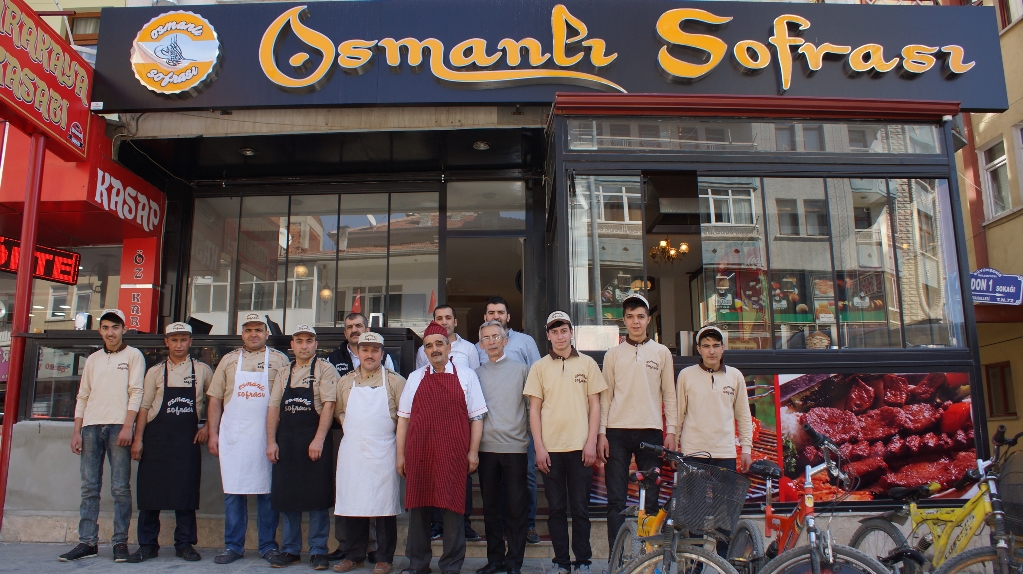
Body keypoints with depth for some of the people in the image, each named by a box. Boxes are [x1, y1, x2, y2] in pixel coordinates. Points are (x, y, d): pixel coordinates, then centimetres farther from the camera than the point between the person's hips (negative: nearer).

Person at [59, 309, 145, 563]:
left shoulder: (133, 355, 5)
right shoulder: (93, 359, 19)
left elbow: (136, 393, -4)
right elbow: (83, 396, 17)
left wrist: (127, 427, -13)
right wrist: (76, 431, 8)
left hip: (118, 426, -5)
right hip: (91, 427, 5)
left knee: (120, 487, -4)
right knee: (89, 487, 4)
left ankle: (120, 542, 1)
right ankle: (87, 542, 9)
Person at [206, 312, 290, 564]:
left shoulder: (279, 360, 5)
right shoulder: (229, 360, 11)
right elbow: (215, 399, 10)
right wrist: (213, 434, 3)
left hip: (267, 437, -2)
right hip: (233, 436, 2)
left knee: (267, 491, 4)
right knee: (233, 491, 7)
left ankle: (268, 545, 15)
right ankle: (233, 546, 18)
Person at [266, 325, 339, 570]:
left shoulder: (325, 369, -2)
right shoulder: (283, 373, 14)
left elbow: (328, 405, -11)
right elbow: (273, 408, 11)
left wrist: (318, 440, -17)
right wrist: (271, 441, 2)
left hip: (315, 441, -5)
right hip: (286, 442, 5)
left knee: (317, 498, 1)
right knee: (286, 497, 9)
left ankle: (318, 551, 11)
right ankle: (290, 549, 21)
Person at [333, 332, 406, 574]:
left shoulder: (394, 381, 1)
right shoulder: (345, 382, 11)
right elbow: (338, 411, 19)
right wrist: (349, 426, 4)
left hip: (383, 453, -3)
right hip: (352, 452, 3)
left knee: (384, 506, 1)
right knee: (352, 504, 9)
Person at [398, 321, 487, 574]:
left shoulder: (466, 375, 5)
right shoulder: (415, 378, 12)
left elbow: (476, 416, 4)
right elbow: (404, 418, 12)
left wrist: (473, 451, -2)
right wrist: (401, 454, 9)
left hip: (453, 455, -2)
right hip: (418, 454, 3)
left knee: (452, 508, 1)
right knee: (418, 506, 8)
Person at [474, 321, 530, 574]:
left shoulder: (521, 370, 3)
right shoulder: (476, 373, 9)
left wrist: (529, 428, 2)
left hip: (514, 446, -2)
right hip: (486, 447, 3)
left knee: (516, 506, 2)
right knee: (491, 506, 9)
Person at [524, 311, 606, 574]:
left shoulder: (587, 363, 5)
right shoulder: (539, 367, 5)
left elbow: (594, 404, 5)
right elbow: (534, 409, 4)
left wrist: (591, 442, -3)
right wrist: (539, 447, -3)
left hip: (580, 446, 0)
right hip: (551, 447, 1)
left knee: (580, 508, 4)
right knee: (556, 508, 6)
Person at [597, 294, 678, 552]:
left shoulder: (661, 352, 8)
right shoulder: (613, 354, 8)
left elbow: (669, 395, 8)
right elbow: (605, 396, 6)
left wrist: (671, 431, 1)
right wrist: (601, 433, -1)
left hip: (650, 431, 0)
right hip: (617, 432, 0)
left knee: (651, 499, 4)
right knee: (616, 500, 0)